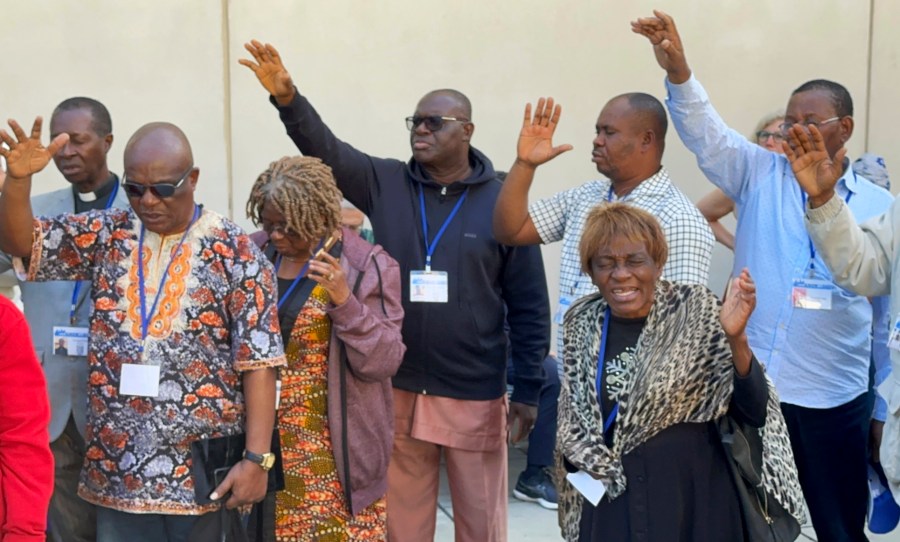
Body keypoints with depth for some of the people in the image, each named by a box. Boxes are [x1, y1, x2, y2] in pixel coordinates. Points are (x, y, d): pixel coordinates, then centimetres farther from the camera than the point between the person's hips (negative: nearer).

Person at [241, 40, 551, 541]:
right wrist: (287, 97, -26)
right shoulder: (385, 184, 3)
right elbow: (325, 150, -9)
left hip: (476, 398, -2)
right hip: (398, 391, 3)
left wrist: (528, 390, -4)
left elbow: (529, 307, -3)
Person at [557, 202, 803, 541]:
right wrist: (581, 457, -2)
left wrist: (735, 339, -27)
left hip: (694, 499, -2)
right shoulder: (582, 324, -1)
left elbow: (754, 413, -14)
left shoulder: (695, 311, -9)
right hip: (611, 503, 2)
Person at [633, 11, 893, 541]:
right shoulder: (761, 175, 3)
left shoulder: (880, 208, 3)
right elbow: (706, 133, -13)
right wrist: (678, 70, -31)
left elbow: (889, 317, 7)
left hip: (833, 402, 0)